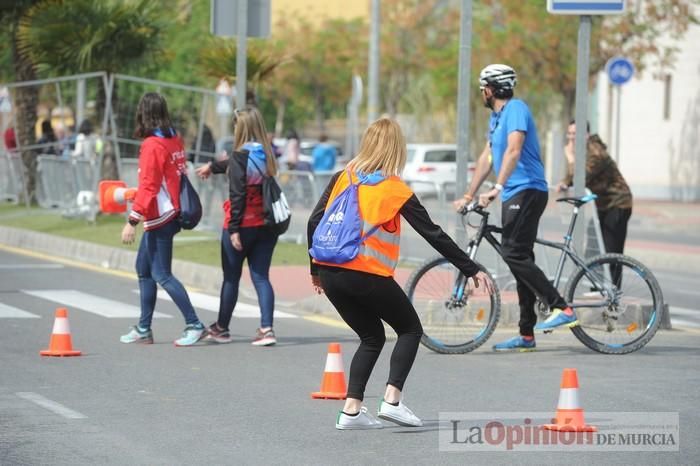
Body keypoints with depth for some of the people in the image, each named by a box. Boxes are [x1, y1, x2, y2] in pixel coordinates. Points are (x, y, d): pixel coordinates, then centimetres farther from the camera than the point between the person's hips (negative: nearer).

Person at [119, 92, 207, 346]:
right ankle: (143, 329, 20)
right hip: (172, 211, 9)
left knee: (161, 274, -5)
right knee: (143, 268, 16)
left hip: (160, 218, -9)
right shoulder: (175, 140, 8)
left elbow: (148, 186, -19)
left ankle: (194, 325, -5)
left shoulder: (152, 145, -16)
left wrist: (133, 220, -19)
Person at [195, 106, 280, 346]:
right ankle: (266, 328, -6)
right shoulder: (266, 155, 7)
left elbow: (238, 195, -18)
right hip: (266, 226, 6)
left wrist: (234, 228, -16)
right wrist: (213, 166, 41)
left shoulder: (240, 157, -14)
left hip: (244, 225, -6)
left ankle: (221, 328, 21)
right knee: (261, 277, 6)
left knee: (231, 278, 8)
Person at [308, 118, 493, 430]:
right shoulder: (396, 190, -2)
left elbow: (314, 222, 7)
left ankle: (352, 410, 7)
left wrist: (316, 270, 19)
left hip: (330, 272, 5)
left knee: (372, 337, 20)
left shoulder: (343, 178, 10)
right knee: (410, 330, 15)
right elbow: (434, 235, -2)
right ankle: (392, 400, -2)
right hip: (368, 275, -5)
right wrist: (472, 270, 2)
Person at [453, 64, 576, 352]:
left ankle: (562, 309, -22)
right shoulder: (496, 116, 19)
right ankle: (526, 336, 10)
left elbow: (514, 149, -25)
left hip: (527, 191, -10)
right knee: (520, 259, 8)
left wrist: (497, 188, -33)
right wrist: (469, 195, 21)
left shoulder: (516, 109, -11)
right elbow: (487, 157, 24)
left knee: (513, 253, -19)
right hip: (513, 195, 10)